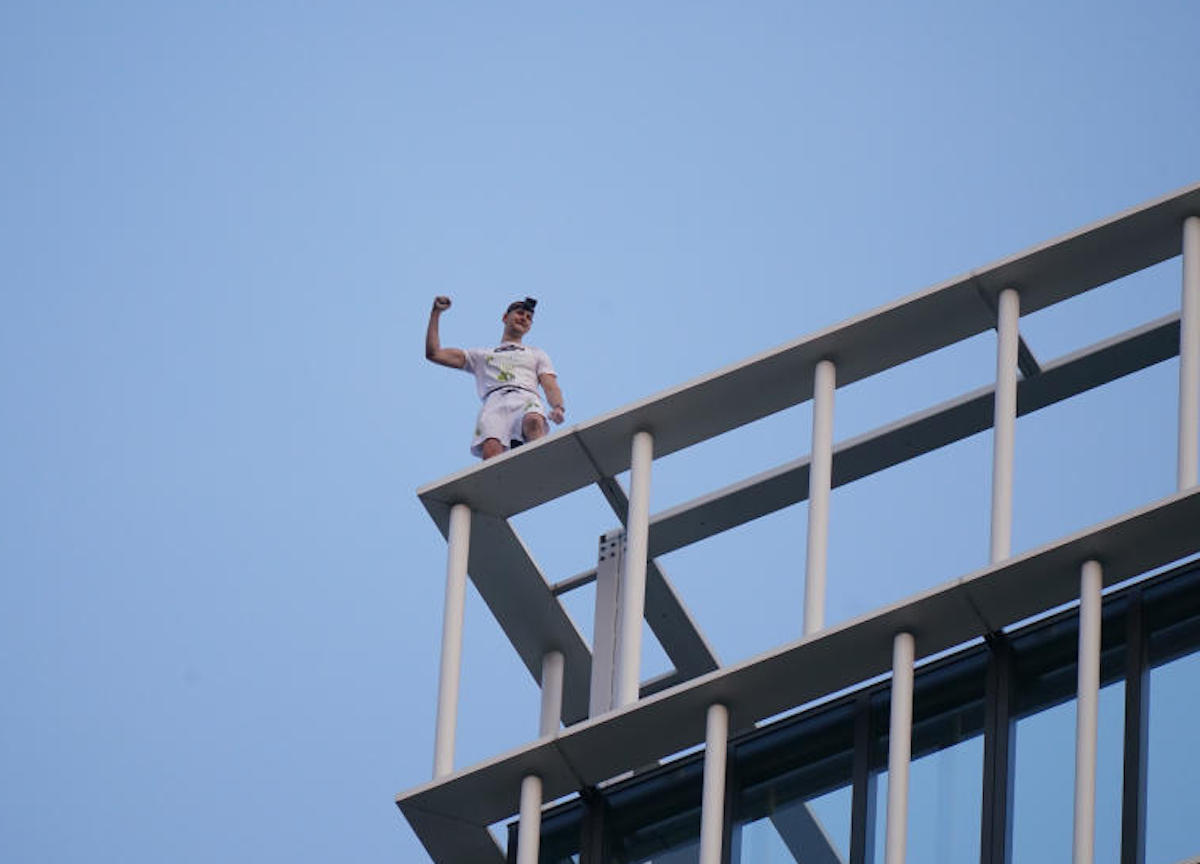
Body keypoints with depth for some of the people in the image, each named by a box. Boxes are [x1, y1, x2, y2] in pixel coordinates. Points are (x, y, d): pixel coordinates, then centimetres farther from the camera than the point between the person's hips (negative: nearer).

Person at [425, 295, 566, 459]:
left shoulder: (536, 354, 37)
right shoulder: (481, 355, 37)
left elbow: (551, 387, 19)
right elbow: (433, 354, 33)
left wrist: (558, 407, -5)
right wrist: (435, 313, 31)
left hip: (526, 398, -1)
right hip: (494, 401, 1)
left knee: (534, 422, -42)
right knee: (491, 451, -35)